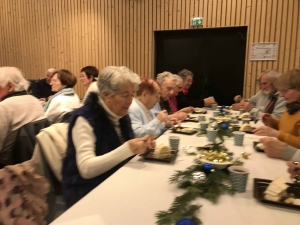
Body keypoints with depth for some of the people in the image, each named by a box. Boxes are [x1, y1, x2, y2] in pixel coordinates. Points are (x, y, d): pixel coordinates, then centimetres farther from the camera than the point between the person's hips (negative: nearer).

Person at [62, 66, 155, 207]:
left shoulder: (122, 115, 3)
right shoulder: (85, 119, -18)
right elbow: (86, 169, -26)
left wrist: (139, 149, -9)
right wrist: (127, 149, -33)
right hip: (88, 192, -6)